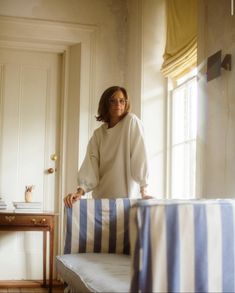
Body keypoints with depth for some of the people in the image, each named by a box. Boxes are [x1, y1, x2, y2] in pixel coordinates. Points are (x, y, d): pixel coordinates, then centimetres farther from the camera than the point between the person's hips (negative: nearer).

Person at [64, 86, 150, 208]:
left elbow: (139, 155, -10)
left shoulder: (132, 121, -3)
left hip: (127, 196, -3)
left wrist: (143, 191, -16)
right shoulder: (98, 134, 8)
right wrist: (80, 191, -20)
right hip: (101, 197, 4)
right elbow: (91, 164, -4)